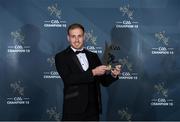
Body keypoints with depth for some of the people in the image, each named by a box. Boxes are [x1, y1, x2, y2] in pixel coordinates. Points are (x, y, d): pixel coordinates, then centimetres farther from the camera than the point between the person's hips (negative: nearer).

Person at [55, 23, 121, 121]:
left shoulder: (93, 56, 11)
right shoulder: (61, 57, -2)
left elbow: (104, 81, 11)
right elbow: (68, 79, -18)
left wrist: (113, 75, -11)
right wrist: (93, 72, -21)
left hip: (93, 110, 4)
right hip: (73, 111, -4)